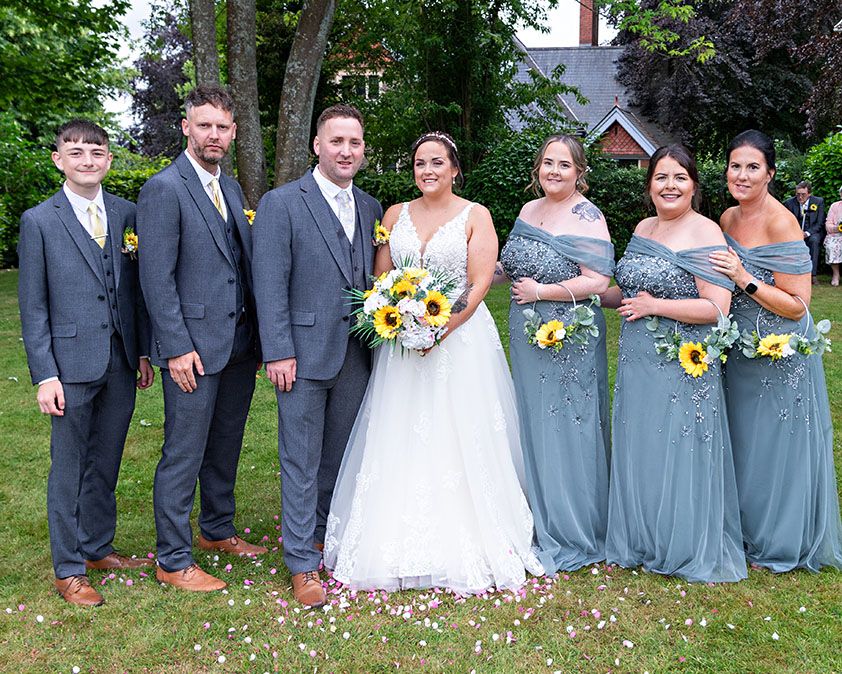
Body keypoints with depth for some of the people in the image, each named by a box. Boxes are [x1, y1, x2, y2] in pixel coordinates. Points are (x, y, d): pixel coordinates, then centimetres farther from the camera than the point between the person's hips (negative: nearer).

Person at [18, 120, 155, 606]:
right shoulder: (39, 221, -3)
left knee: (106, 463, 15)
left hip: (121, 364, 4)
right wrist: (45, 374, -9)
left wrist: (144, 351, 7)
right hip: (72, 365, -3)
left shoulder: (127, 214, 6)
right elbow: (33, 306, -4)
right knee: (69, 469, 6)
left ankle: (99, 547, 33)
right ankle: (69, 569, 19)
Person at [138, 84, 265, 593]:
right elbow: (156, 277, -14)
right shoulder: (164, 188, -10)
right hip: (194, 347, -8)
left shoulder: (231, 188, 14)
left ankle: (218, 530, 35)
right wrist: (177, 348, -18)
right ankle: (174, 560, 13)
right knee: (184, 455, 1)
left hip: (240, 346, 8)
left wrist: (257, 336, 13)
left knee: (226, 446, 19)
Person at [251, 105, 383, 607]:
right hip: (305, 354, -5)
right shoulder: (282, 204, -6)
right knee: (301, 462, 3)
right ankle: (303, 562, 13)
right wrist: (278, 352, -15)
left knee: (340, 457, 15)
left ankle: (325, 534, 33)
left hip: (356, 357, 5)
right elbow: (271, 284, -10)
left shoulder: (371, 208, 11)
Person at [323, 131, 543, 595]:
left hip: (461, 341, -3)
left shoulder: (475, 216, 1)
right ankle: (399, 545, 15)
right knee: (399, 441, 5)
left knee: (458, 442, -1)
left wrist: (441, 329, -18)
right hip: (401, 342, 3)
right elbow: (380, 277, 9)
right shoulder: (395, 215, 11)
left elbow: (479, 284, -7)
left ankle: (465, 548, 11)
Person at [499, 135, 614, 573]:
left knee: (566, 430, 0)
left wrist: (540, 292, -16)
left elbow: (598, 281, -19)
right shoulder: (529, 211, 12)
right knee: (532, 426, 14)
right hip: (527, 338, 8)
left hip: (569, 339, -8)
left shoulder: (586, 217, -11)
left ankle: (573, 536, 15)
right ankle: (540, 521, 28)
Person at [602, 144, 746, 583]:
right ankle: (642, 541, 30)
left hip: (684, 365, -7)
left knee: (680, 453, 2)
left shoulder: (705, 233, -12)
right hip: (638, 363, 7)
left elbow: (716, 307, -19)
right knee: (639, 451, 14)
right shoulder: (643, 228, 11)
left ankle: (688, 550, 21)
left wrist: (653, 306, -16)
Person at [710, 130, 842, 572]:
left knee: (775, 445, 6)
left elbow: (796, 306, -22)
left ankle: (782, 541, 26)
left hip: (780, 354, -7)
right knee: (742, 441, 19)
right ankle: (747, 527, 38)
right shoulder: (728, 218, 3)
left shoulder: (781, 224, -20)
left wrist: (744, 279, -28)